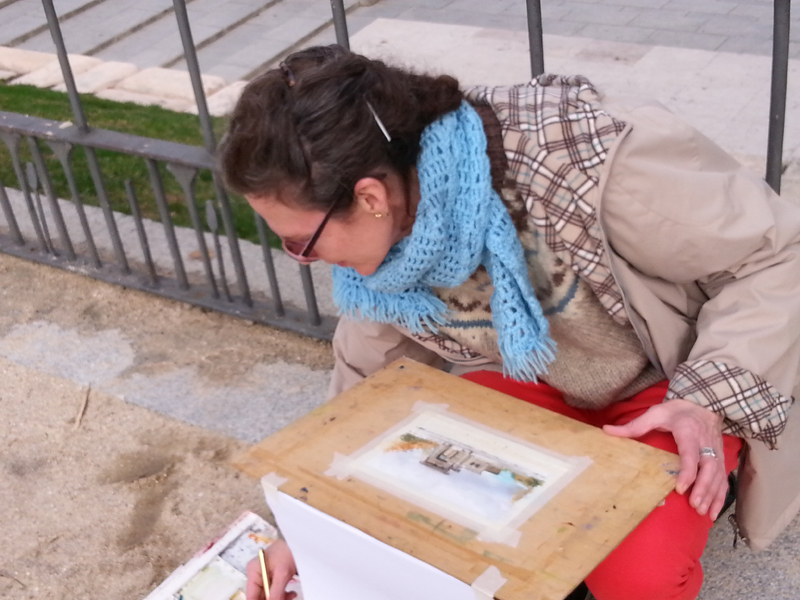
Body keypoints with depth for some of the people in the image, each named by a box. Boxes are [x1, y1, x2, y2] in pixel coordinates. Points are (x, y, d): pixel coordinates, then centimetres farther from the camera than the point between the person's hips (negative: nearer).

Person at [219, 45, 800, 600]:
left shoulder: (589, 157, -36)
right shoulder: (378, 230, -15)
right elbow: (369, 377, 3)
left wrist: (708, 401, -29)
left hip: (670, 385, -4)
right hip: (529, 379, 5)